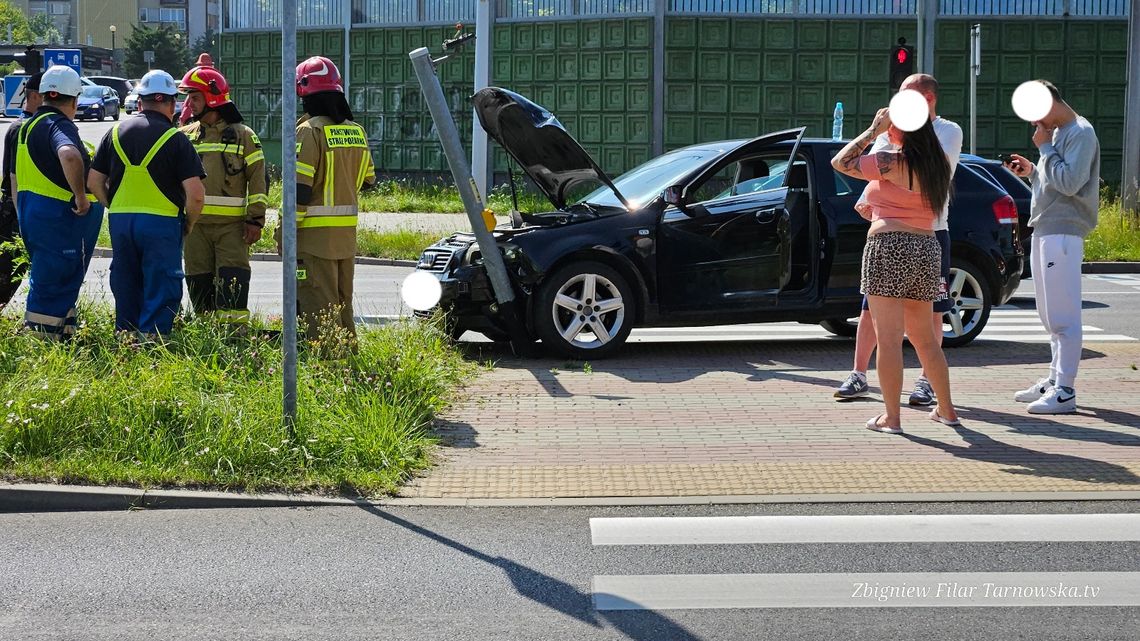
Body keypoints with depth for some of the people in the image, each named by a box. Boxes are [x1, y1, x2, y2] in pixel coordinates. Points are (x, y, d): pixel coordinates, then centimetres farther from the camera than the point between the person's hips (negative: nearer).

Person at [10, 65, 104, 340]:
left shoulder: (28, 126, 17)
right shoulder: (60, 125, -14)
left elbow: (15, 178, 24)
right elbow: (69, 155, -37)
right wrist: (81, 196, -27)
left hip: (31, 211, 10)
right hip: (57, 214, -10)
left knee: (44, 278, 18)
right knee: (53, 283, -4)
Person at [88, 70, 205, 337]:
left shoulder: (116, 132, 7)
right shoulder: (176, 139, -6)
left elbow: (94, 182, 9)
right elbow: (196, 194, -12)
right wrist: (188, 224, 4)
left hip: (120, 222, 5)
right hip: (161, 223, -4)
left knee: (126, 288, 15)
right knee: (161, 291, 2)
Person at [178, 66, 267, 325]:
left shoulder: (243, 135, 3)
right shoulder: (185, 136, 13)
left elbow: (258, 180, 0)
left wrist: (255, 220, -7)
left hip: (232, 225, -4)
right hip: (195, 224, 4)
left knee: (232, 289, -10)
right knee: (199, 283, 7)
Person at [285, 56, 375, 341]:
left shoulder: (310, 130, -13)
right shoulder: (357, 131, 8)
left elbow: (299, 187, -17)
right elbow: (367, 180, 17)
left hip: (315, 233, -7)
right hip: (348, 232, 7)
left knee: (318, 306, -3)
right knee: (342, 303, 17)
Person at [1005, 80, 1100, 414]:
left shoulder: (1081, 133, -10)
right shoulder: (1058, 133, 18)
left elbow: (1070, 183, -20)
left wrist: (1045, 148, -12)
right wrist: (1031, 171, 10)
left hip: (1063, 233, -10)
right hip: (1045, 231, 10)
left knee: (1063, 316, -11)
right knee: (1050, 315, 15)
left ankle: (1065, 391, -11)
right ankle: (1054, 380, 22)